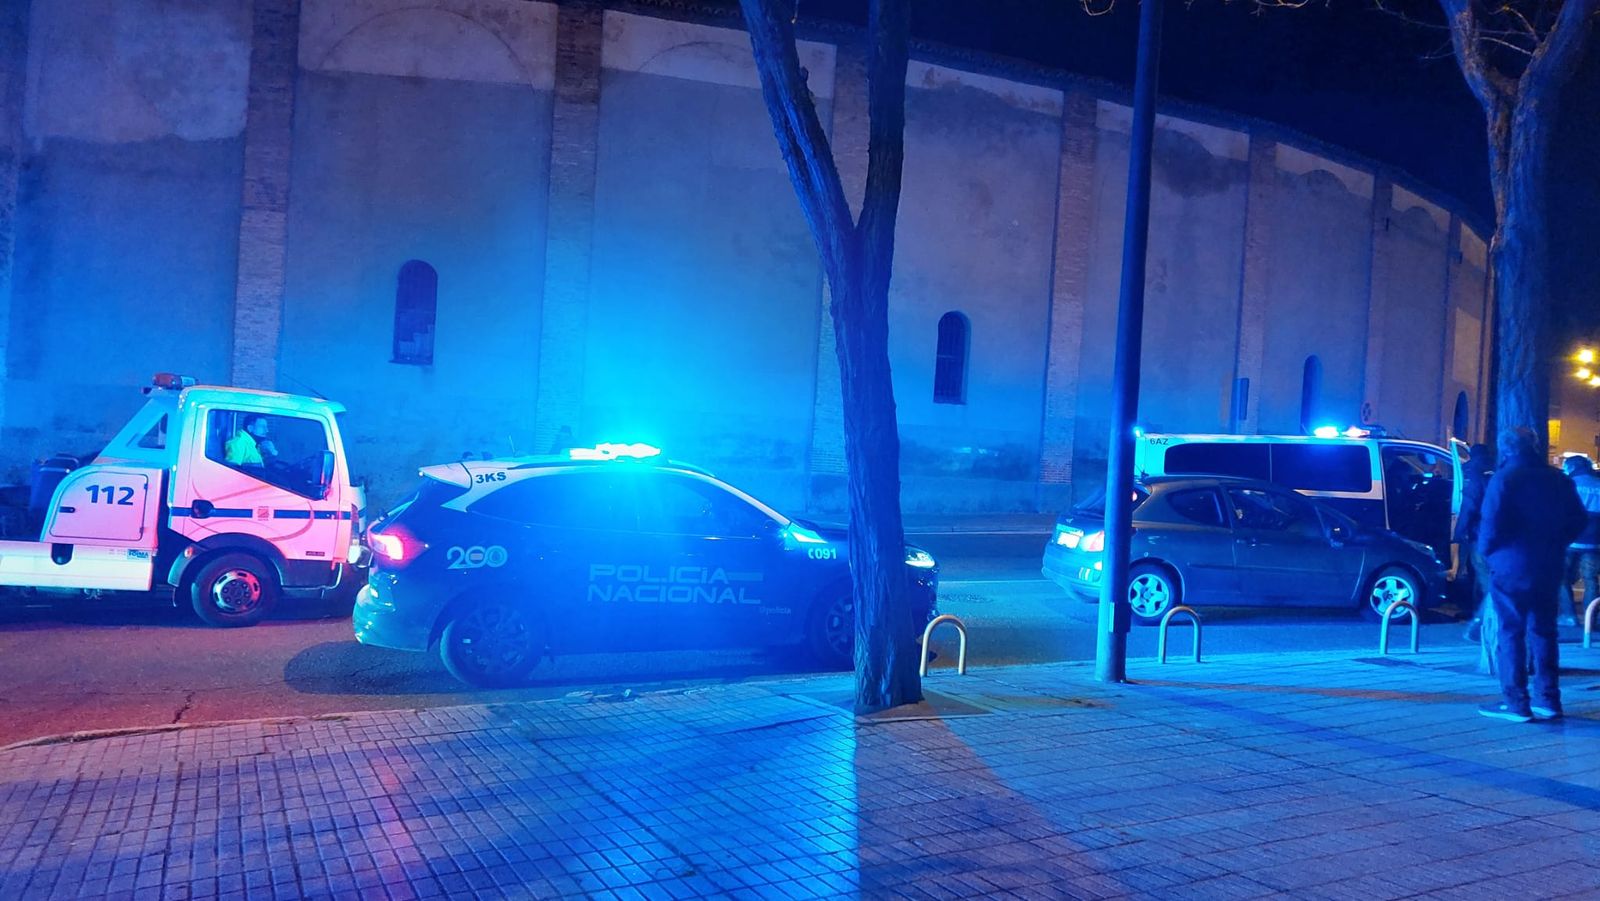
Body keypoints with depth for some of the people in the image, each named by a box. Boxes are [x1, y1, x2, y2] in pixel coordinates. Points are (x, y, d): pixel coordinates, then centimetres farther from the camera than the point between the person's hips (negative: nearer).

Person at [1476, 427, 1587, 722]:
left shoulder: (1504, 478, -12)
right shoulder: (1558, 479, 8)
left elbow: (1491, 524, -19)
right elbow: (1579, 519, 11)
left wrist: (1485, 549, -2)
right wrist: (1554, 543, 19)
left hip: (1510, 567, -6)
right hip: (1548, 569, 6)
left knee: (1510, 633, -1)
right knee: (1543, 631, 14)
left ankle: (1516, 703, -1)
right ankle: (1548, 700, 17)